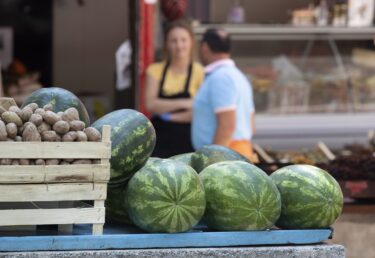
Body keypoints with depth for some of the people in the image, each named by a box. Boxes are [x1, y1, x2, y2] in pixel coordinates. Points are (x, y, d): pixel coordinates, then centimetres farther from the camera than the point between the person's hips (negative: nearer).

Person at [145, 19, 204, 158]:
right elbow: (151, 104, -5)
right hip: (160, 142, 2)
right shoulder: (156, 70, 8)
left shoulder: (199, 72, 0)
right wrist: (183, 103, -16)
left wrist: (169, 116, -11)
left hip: (188, 142, -2)